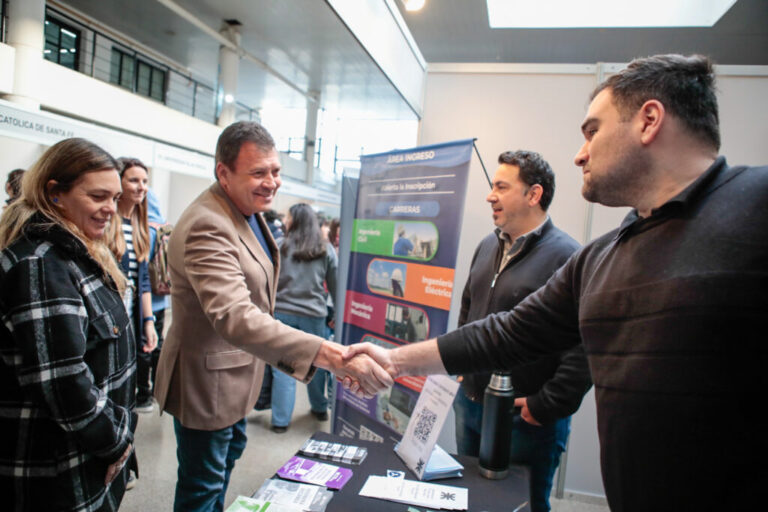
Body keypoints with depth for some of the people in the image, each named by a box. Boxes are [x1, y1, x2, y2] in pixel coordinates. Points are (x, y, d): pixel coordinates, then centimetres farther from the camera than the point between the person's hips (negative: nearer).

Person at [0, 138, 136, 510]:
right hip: (57, 479, -8)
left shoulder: (76, 254, 6)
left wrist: (118, 434, 9)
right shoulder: (40, 266, -24)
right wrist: (116, 441, -13)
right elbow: (64, 385, -28)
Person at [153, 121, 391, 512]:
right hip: (207, 380, -9)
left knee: (229, 453, 29)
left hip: (236, 370, 10)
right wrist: (330, 355, -55)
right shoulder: (207, 227, -32)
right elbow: (235, 317, -46)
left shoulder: (248, 210, 0)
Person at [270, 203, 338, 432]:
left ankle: (280, 420, 11)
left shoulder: (280, 246, -4)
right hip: (314, 314, 2)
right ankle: (320, 408, 34)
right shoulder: (326, 249, 1)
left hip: (282, 312, -2)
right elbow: (335, 284, 7)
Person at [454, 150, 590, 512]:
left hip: (525, 419, -7)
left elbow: (582, 349, -23)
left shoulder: (567, 257, -18)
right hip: (469, 405, 7)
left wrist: (546, 407, -18)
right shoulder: (488, 247, 7)